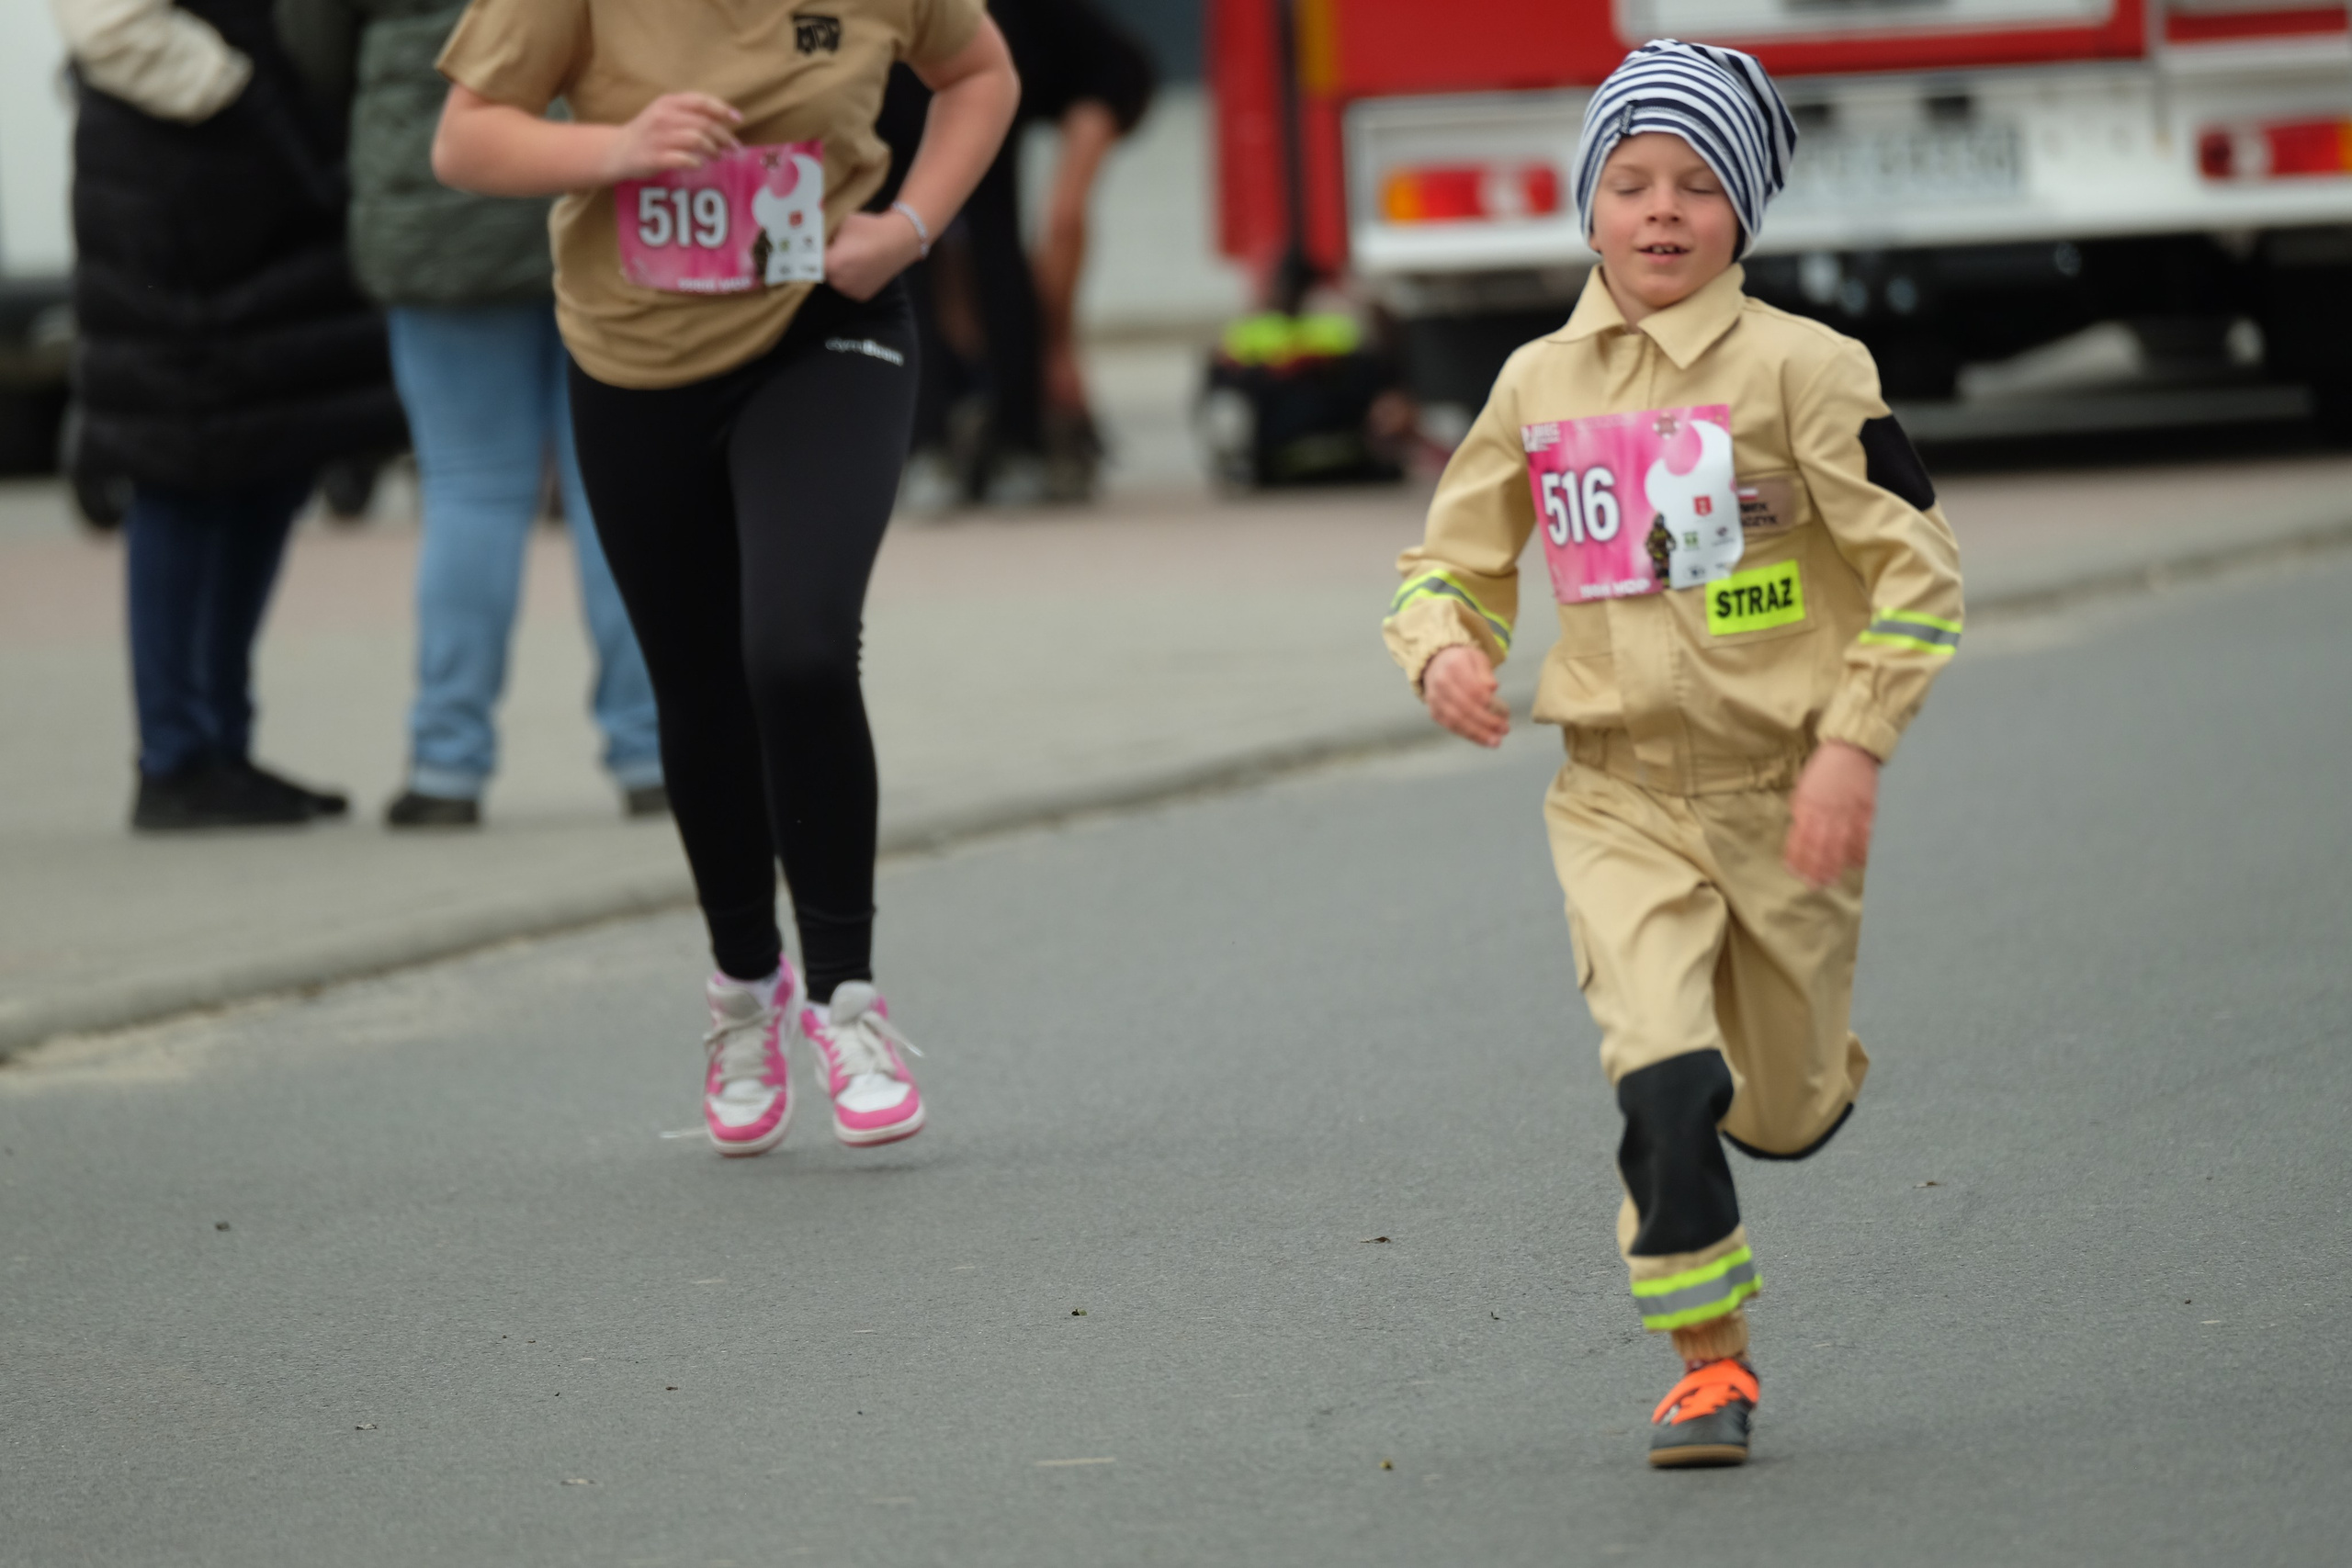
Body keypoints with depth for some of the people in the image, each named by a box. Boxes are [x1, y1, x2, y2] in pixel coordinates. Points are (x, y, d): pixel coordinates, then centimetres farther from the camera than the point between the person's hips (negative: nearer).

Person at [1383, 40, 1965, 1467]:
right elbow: (1456, 560, 15)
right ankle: (1710, 1362, -5)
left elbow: (1919, 567, -6)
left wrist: (1856, 746, -13)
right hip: (1620, 798, 1)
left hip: (1784, 794, -1)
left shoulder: (1800, 368, -7)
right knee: (1664, 1081, -20)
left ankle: (1812, 1066, 48)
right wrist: (1443, 646, -8)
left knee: (1784, 1114, 11)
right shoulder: (1538, 387, 3)